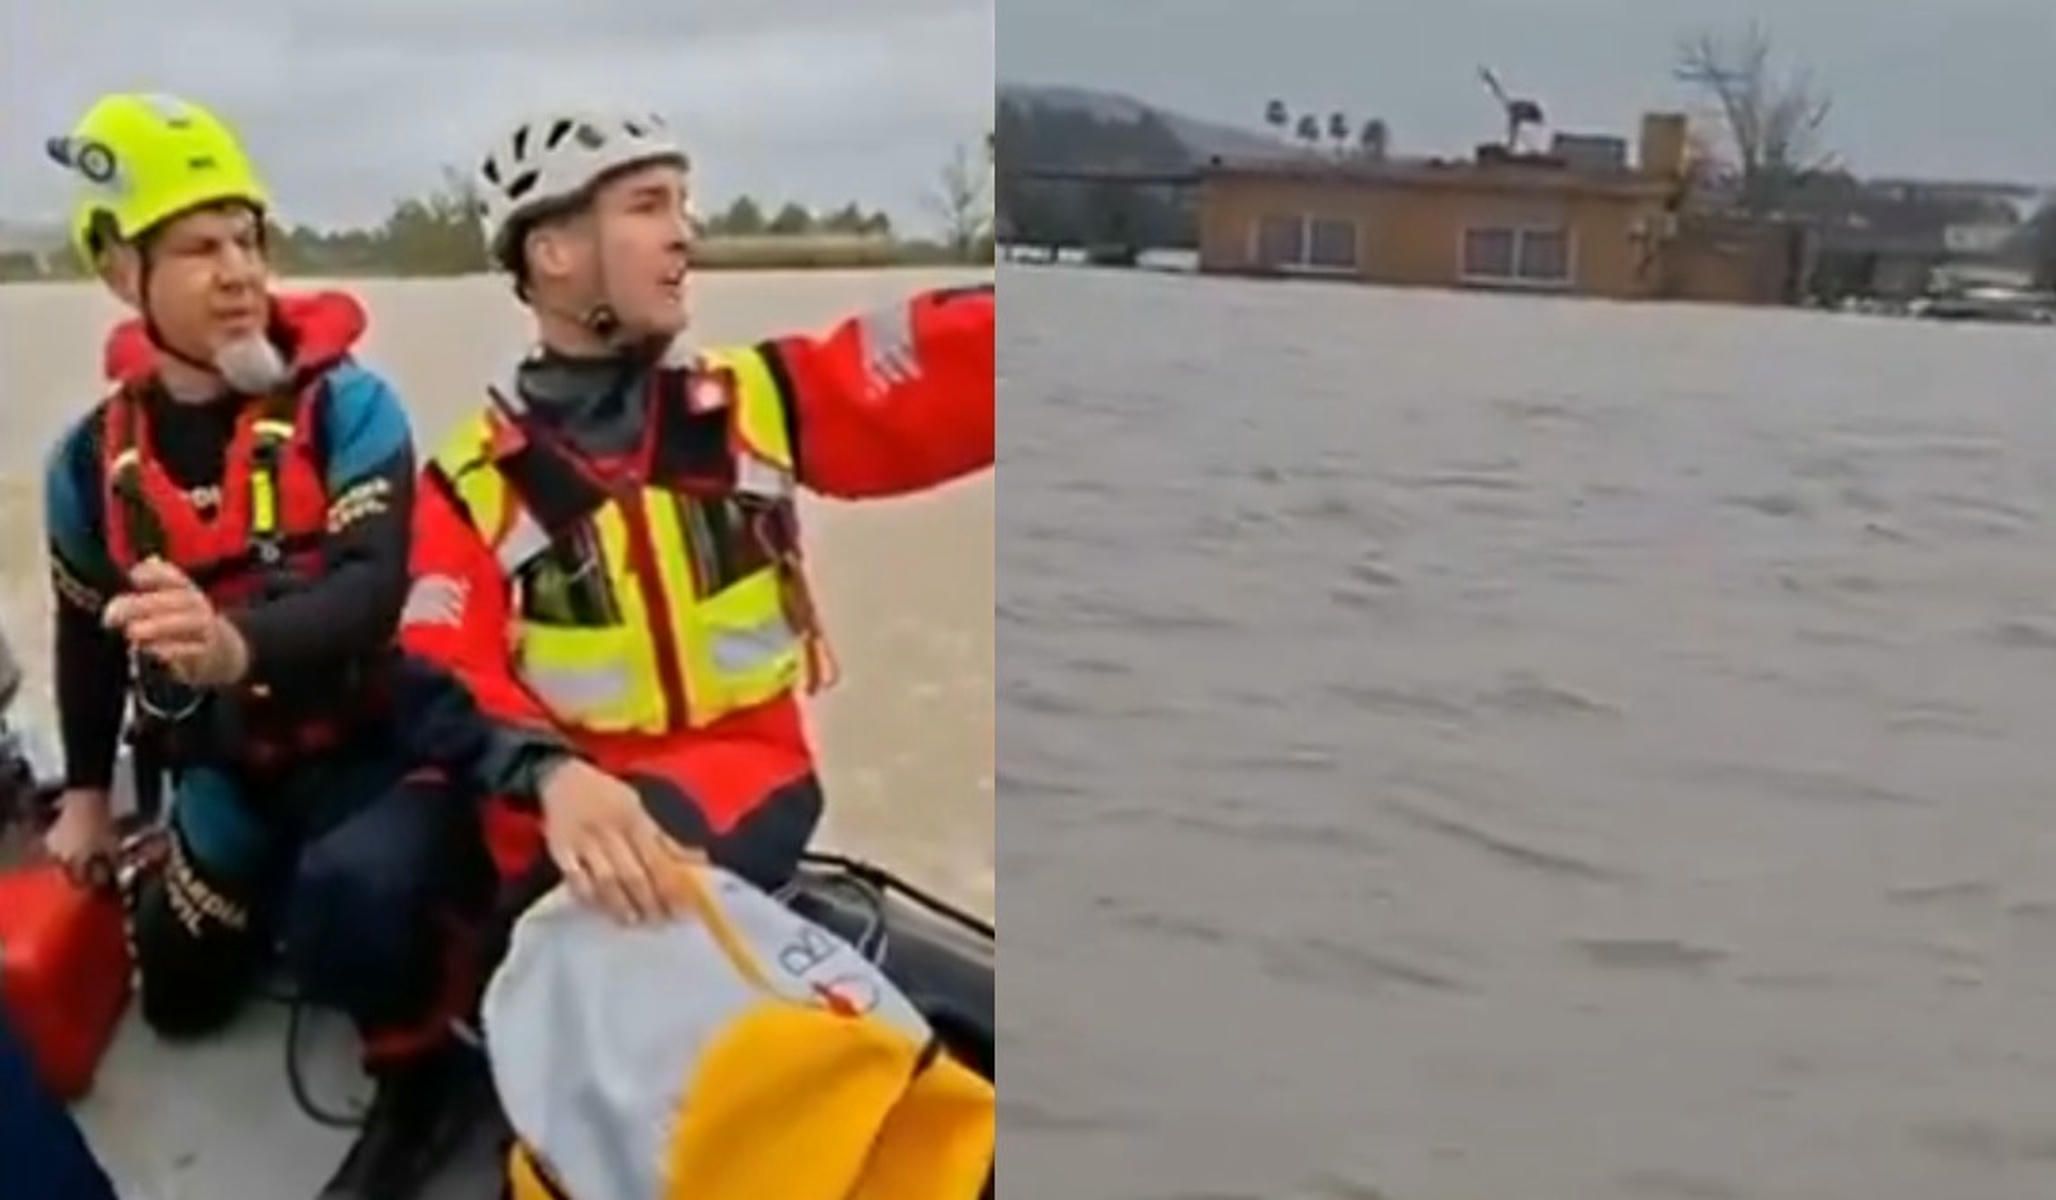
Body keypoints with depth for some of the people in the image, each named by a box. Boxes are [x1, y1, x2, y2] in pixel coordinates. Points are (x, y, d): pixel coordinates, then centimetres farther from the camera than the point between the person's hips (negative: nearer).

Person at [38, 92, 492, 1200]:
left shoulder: (346, 406, -16)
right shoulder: (94, 457, -3)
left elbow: (376, 588, -30)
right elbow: (88, 630, 13)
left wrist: (241, 647, -49)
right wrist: (85, 790, 17)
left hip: (372, 740, -5)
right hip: (230, 765, 6)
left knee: (354, 891, -37)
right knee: (181, 1002, 17)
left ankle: (417, 1076, -6)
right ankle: (285, 889, 46)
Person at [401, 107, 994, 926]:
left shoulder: (759, 399, 5)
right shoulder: (473, 479, 1)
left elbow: (955, 363, -5)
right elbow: (447, 673, -12)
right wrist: (551, 776, -32)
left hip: (735, 770, 0)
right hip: (557, 792, 1)